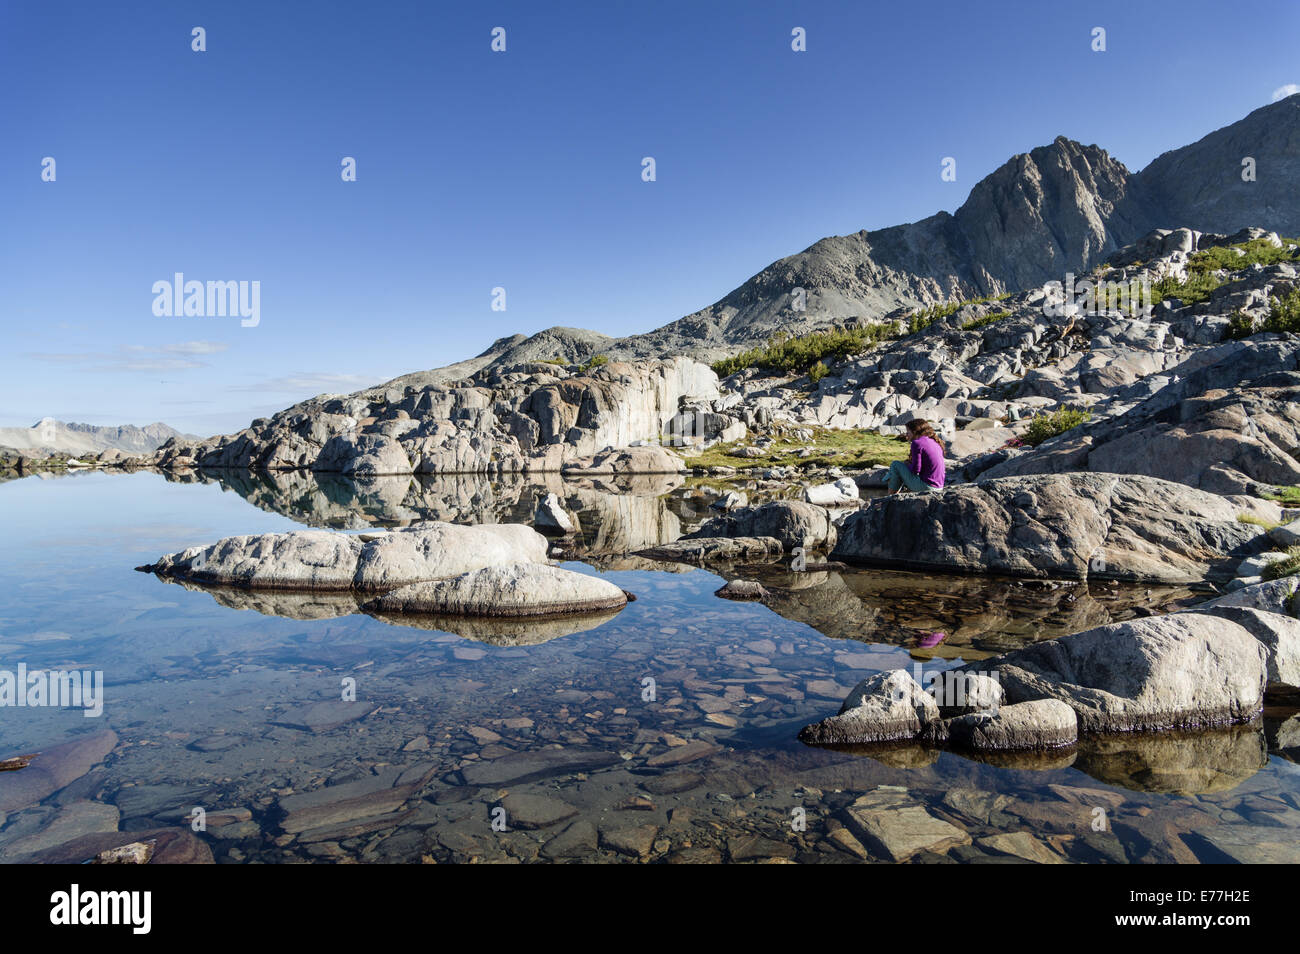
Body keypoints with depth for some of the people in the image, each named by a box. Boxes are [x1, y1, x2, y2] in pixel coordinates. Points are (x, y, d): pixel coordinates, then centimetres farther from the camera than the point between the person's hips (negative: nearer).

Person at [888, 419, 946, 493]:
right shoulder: (935, 442, 11)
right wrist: (911, 462, 13)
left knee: (895, 464, 6)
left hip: (925, 486, -8)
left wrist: (908, 464, 5)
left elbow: (916, 470, -16)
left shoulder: (917, 443, -13)